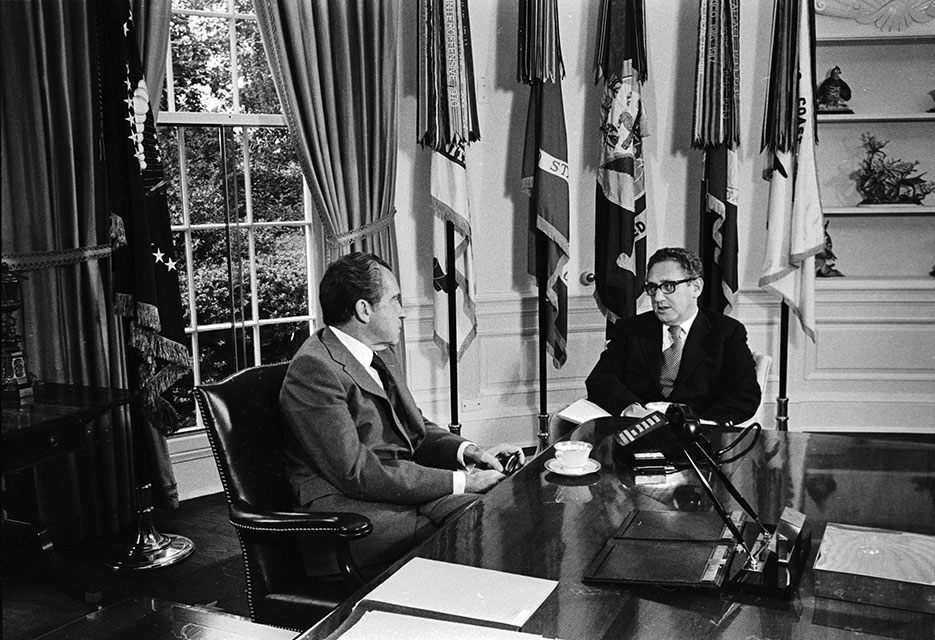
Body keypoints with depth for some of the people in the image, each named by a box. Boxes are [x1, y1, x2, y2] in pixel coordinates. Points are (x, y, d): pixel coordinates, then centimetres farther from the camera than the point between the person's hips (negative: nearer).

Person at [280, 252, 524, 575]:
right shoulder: (313, 369, -17)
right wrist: (458, 481, -19)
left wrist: (467, 451, 0)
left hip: (403, 484, 9)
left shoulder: (380, 354, 14)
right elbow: (356, 474, -21)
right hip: (344, 509, -8)